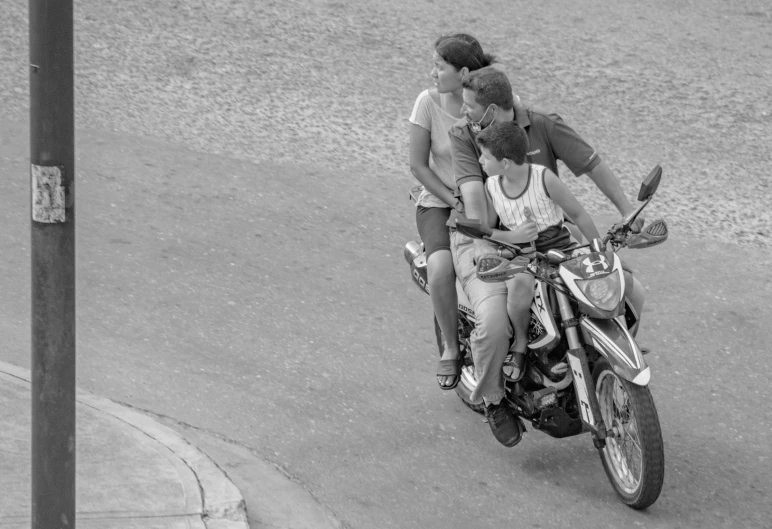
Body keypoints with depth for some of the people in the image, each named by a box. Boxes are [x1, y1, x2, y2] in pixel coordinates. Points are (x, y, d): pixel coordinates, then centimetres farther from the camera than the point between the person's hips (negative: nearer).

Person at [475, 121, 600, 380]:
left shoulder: (544, 178, -10)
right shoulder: (491, 186, 0)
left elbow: (578, 214, -2)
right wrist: (513, 236, -15)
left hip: (562, 249, -1)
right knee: (520, 284, -37)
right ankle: (520, 343, -13)